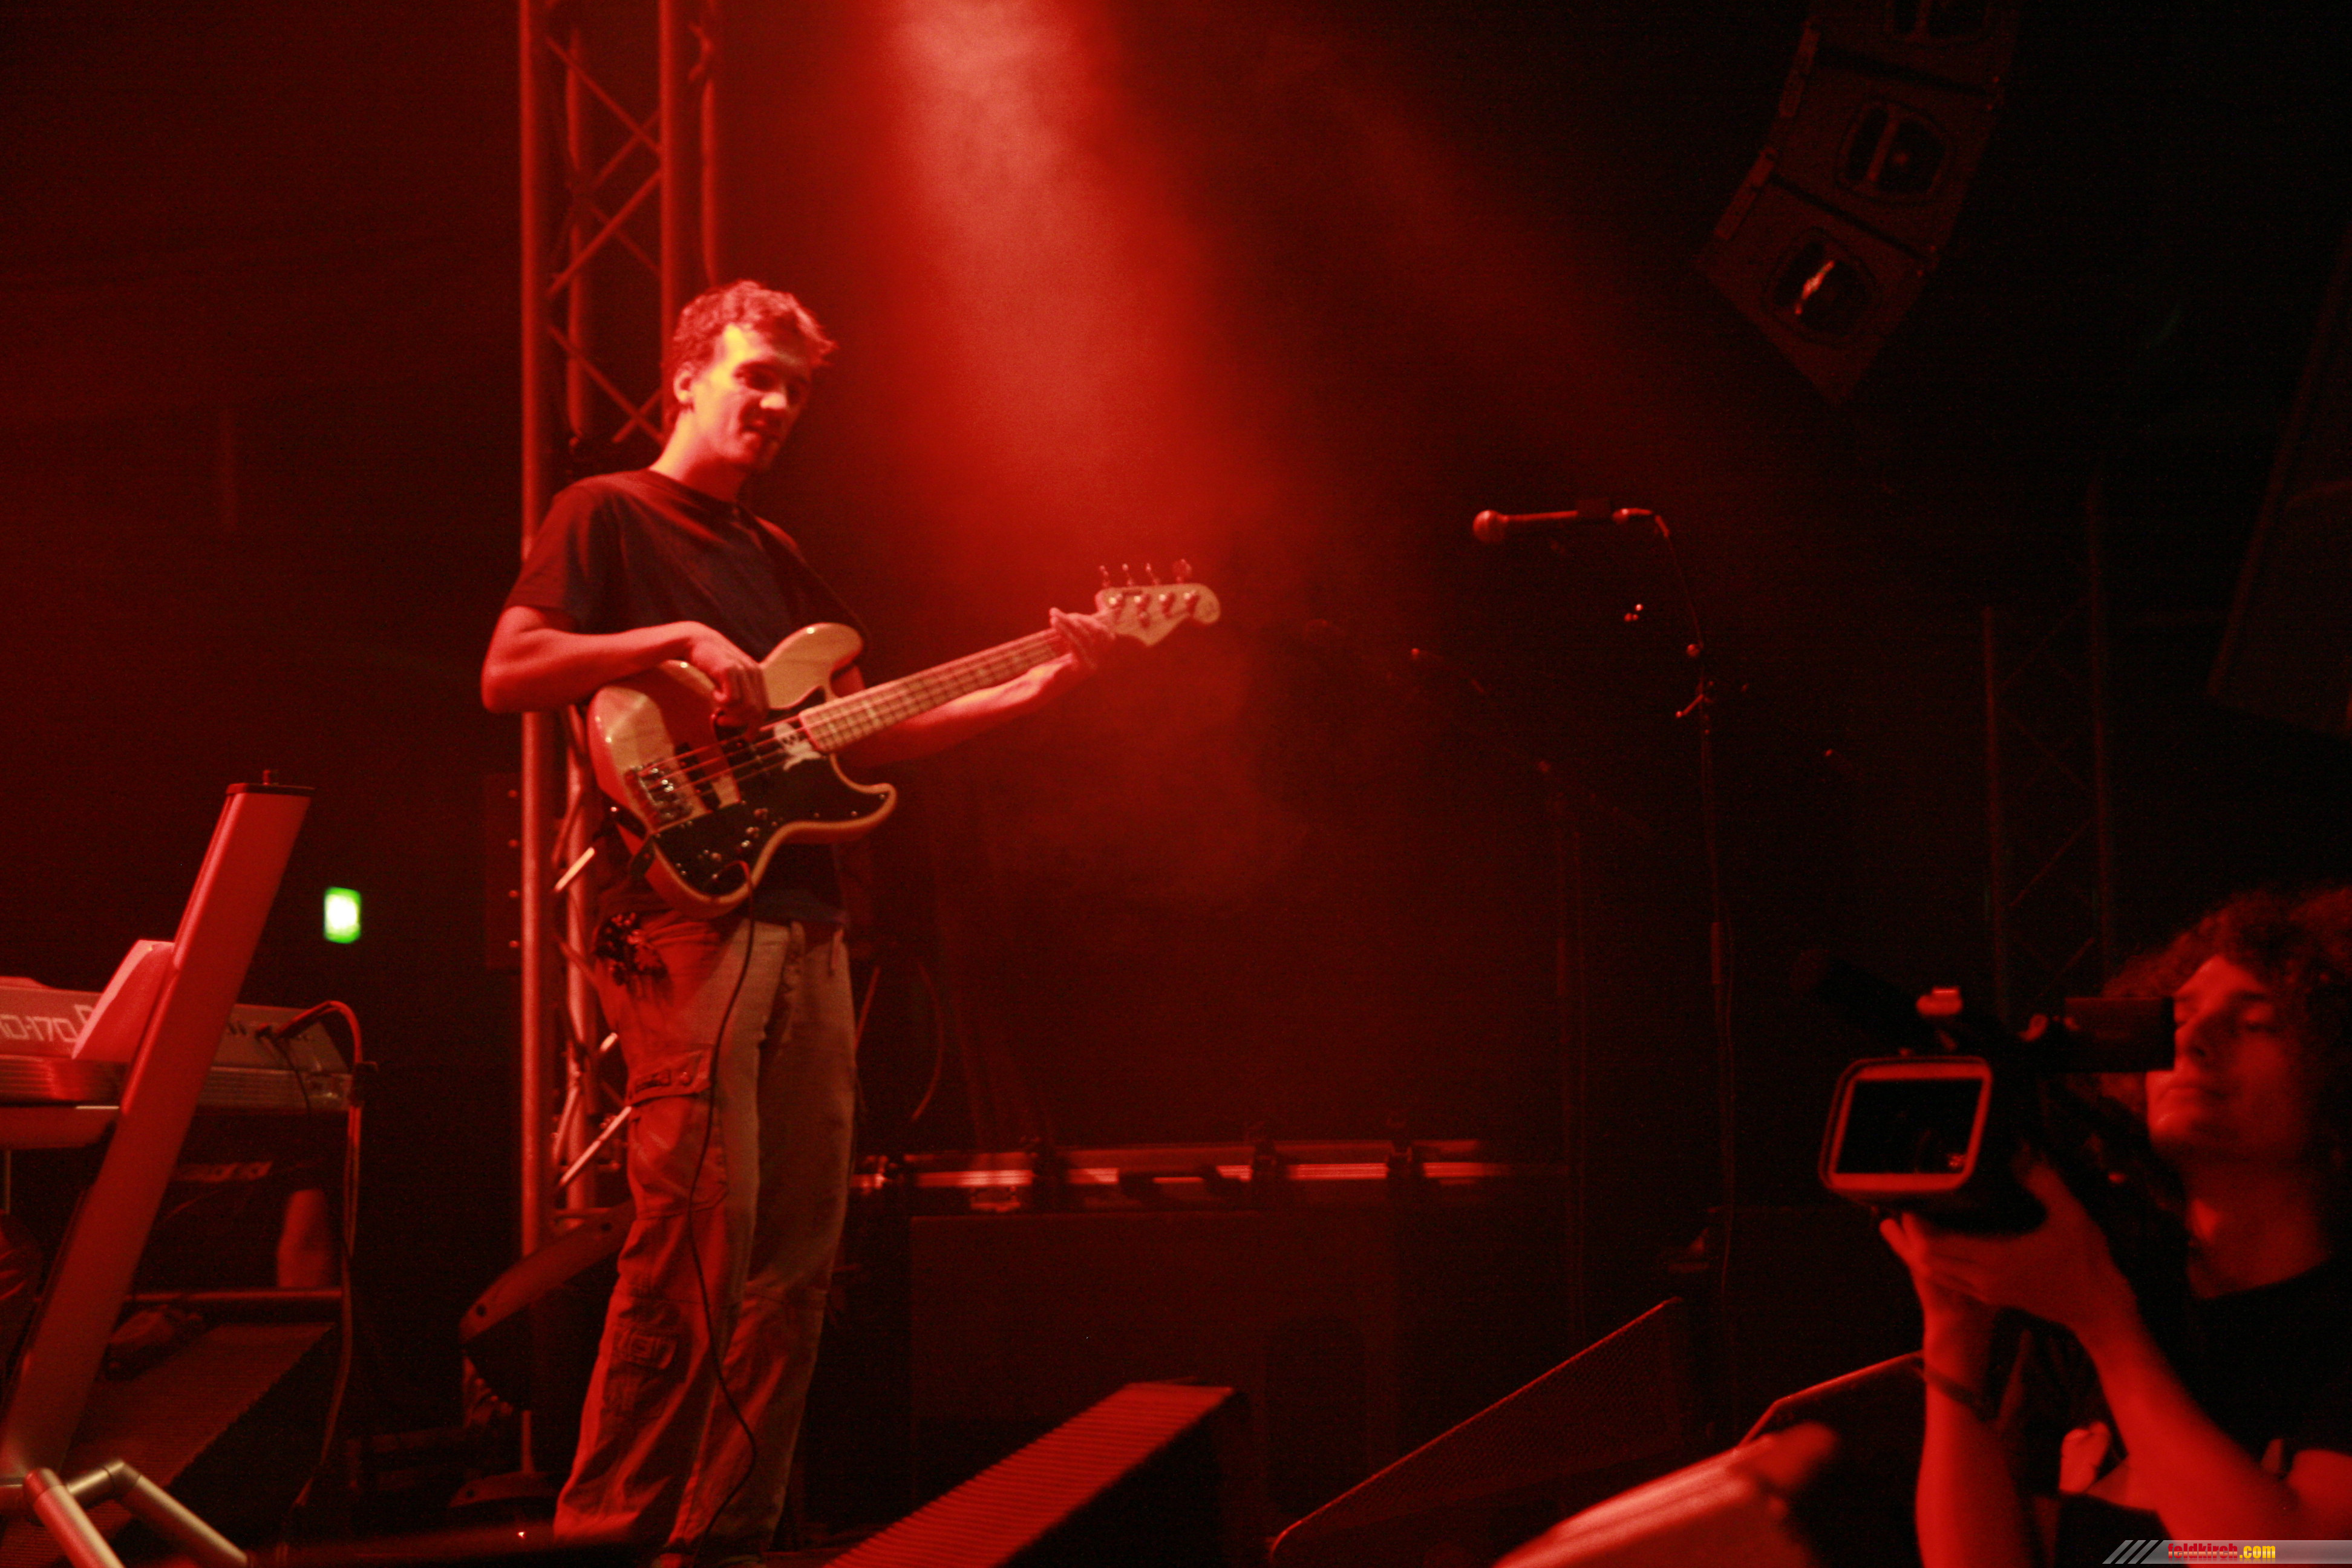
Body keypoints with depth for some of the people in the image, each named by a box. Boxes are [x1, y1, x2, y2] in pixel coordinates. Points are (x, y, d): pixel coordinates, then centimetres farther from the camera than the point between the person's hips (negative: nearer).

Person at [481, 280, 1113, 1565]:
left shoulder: (779, 563, 25)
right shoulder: (609, 516, 2)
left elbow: (862, 735, 22)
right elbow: (506, 674, -10)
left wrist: (1036, 687, 14)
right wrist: (679, 640, -17)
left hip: (802, 920, 8)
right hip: (682, 914, -8)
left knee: (798, 1250, 5)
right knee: (694, 1238, -14)